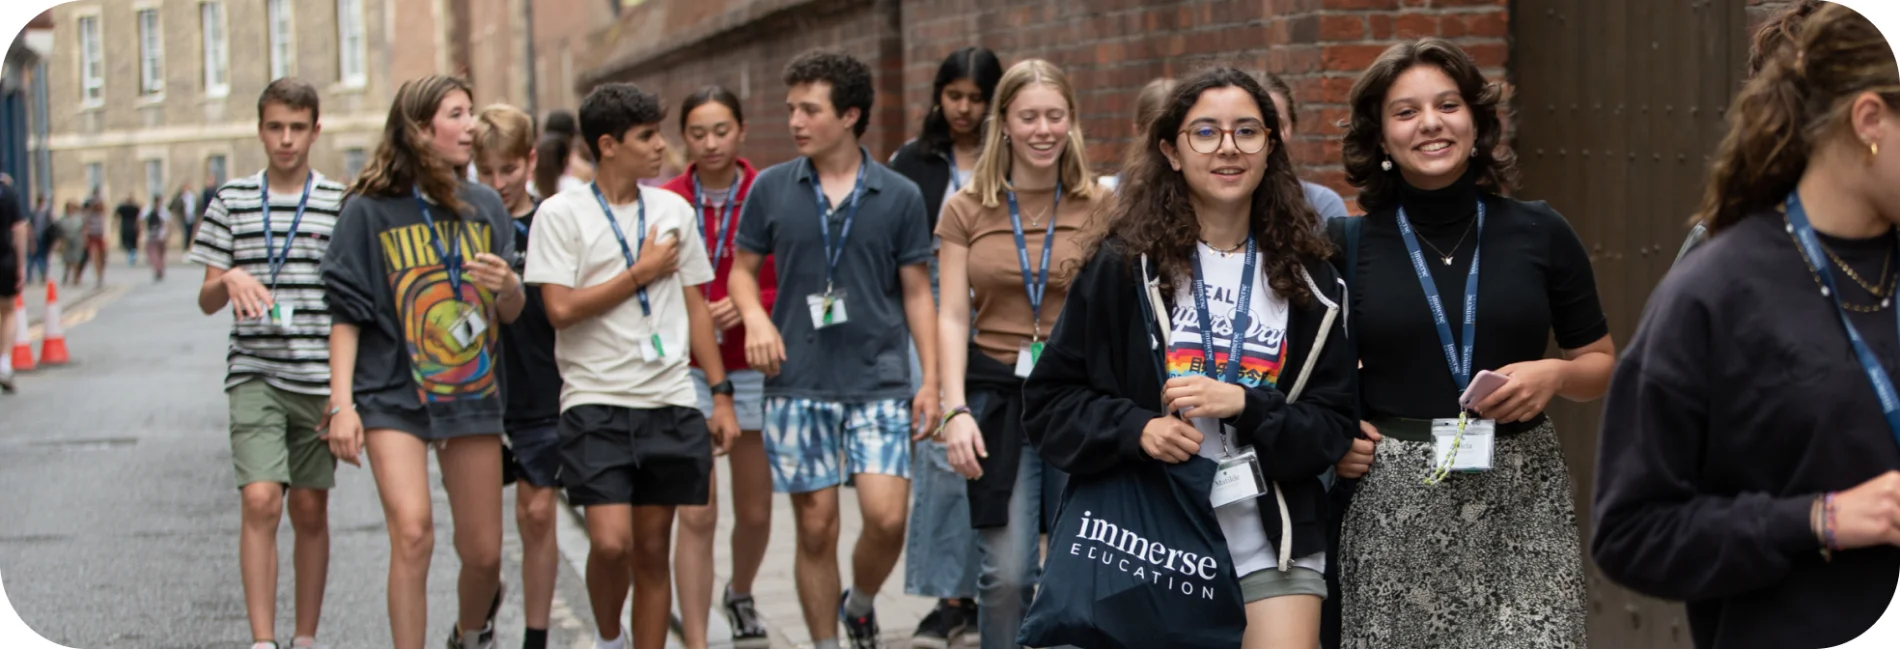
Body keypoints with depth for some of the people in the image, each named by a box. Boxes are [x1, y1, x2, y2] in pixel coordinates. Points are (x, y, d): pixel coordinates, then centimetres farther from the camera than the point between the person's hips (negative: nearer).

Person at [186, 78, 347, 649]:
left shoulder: (342, 203, 4)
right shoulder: (231, 200, 6)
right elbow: (207, 299, 8)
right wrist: (231, 280, -15)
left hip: (319, 380, 0)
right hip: (254, 375, 0)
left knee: (310, 510, 7)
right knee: (260, 501, -14)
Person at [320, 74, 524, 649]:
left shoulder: (486, 207, 8)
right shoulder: (370, 210, -3)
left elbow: (513, 312, 13)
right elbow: (346, 314, -3)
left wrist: (507, 285, -11)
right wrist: (342, 403, -10)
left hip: (473, 395, 4)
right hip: (394, 396, -4)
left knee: (482, 551, 8)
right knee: (412, 533, -20)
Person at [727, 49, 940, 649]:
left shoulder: (899, 196, 2)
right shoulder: (772, 188, 3)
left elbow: (916, 292, 6)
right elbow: (743, 268, 13)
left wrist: (930, 381, 1)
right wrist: (755, 316, -8)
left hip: (879, 380, -1)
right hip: (797, 384, 1)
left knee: (886, 516, -11)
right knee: (816, 527, 3)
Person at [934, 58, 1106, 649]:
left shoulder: (1099, 208, 3)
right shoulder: (968, 210, 6)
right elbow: (953, 317, 4)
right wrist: (955, 409, -7)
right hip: (998, 397, 0)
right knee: (1006, 573, -4)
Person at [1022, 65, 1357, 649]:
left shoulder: (1304, 277, 5)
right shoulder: (1124, 265, -1)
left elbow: (1333, 422, 4)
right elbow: (1050, 400, 0)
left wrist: (1243, 405, -14)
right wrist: (1134, 428, -18)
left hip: (1271, 542, 1)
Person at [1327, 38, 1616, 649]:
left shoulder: (1541, 234, 4)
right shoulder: (1349, 249, 3)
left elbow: (1602, 365, 13)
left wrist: (1555, 375, -7)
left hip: (1520, 500, 0)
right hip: (1393, 503, 0)